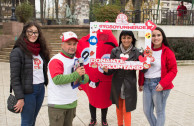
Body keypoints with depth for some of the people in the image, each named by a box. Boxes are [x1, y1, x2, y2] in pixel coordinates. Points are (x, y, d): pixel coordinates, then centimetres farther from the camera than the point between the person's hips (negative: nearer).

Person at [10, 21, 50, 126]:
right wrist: (20, 98, -17)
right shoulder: (18, 51, -11)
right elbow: (14, 78, -14)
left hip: (41, 89, 6)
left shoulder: (40, 50, 10)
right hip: (27, 91, -6)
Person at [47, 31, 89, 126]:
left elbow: (86, 80, 10)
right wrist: (76, 74, -24)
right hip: (57, 104, -7)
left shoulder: (77, 60, 11)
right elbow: (57, 79, -26)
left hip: (72, 103, 7)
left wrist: (82, 76, -14)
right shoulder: (56, 60, -13)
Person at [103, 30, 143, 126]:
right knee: (119, 107, 18)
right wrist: (106, 70, -28)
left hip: (129, 85, -2)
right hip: (117, 84, 2)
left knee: (126, 109, 1)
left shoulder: (136, 52, -6)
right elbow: (111, 69, -5)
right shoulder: (115, 51, -4)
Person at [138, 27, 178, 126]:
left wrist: (162, 84, -19)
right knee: (147, 111, 12)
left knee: (160, 112, 4)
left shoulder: (167, 52, -8)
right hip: (147, 84, 6)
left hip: (159, 85, -6)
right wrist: (141, 83, 11)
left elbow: (173, 70, -9)